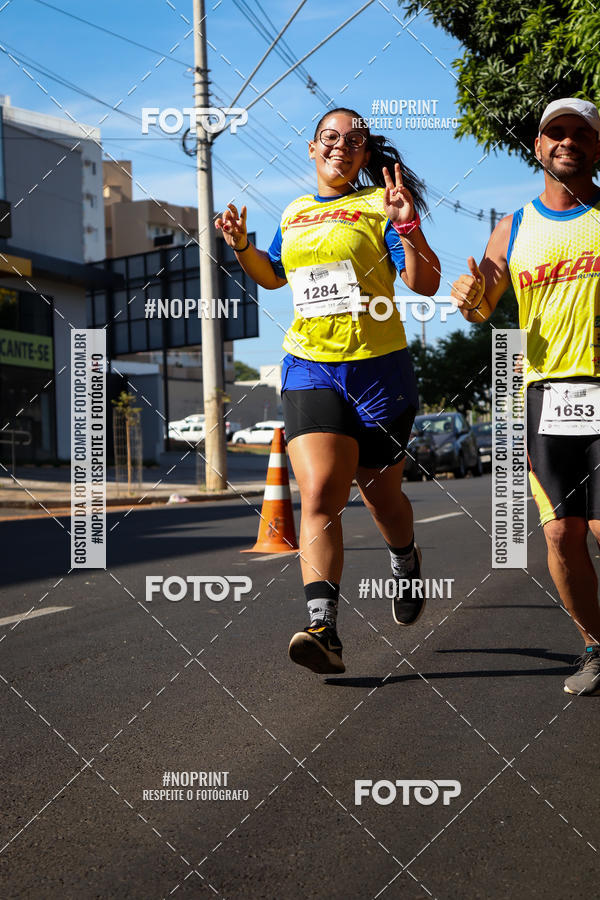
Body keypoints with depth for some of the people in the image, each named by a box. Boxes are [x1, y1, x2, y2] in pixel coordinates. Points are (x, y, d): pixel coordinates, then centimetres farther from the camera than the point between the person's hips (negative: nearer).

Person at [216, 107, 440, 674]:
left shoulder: (379, 205, 0)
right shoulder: (294, 214, 14)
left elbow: (426, 285, -6)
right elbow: (273, 276, 31)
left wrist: (408, 228, -21)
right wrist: (242, 246, 13)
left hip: (379, 369, -2)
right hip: (309, 368, 2)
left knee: (379, 493, 13)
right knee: (319, 496, -15)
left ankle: (406, 565, 46)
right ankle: (324, 630, -21)